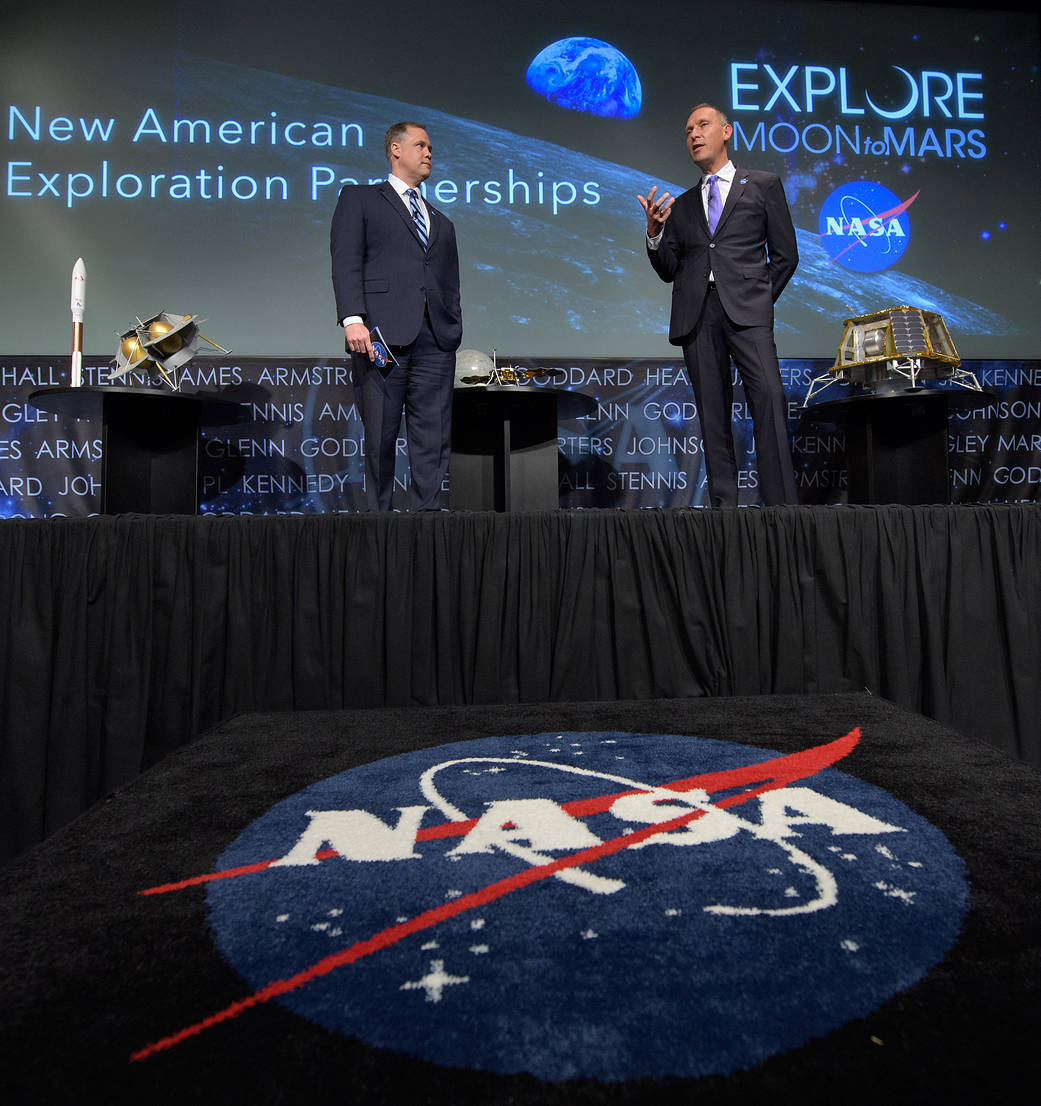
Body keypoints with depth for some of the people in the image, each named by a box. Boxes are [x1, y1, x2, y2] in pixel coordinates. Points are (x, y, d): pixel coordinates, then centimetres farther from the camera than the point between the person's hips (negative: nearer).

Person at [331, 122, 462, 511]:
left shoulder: (442, 223, 29)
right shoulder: (359, 198, 14)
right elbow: (346, 263, 0)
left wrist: (453, 334, 9)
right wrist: (353, 319, -15)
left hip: (435, 340, 4)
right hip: (380, 334, -4)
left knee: (433, 442, -3)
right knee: (379, 441, -3)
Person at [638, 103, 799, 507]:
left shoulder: (763, 185, 15)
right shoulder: (680, 205, 22)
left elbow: (785, 255, 12)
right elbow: (669, 270, 18)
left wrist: (759, 299, 2)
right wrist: (654, 232, 1)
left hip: (745, 309, -3)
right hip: (696, 313, 3)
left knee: (768, 396, -19)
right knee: (712, 413, -1)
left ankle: (783, 506, -19)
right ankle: (724, 508, 0)